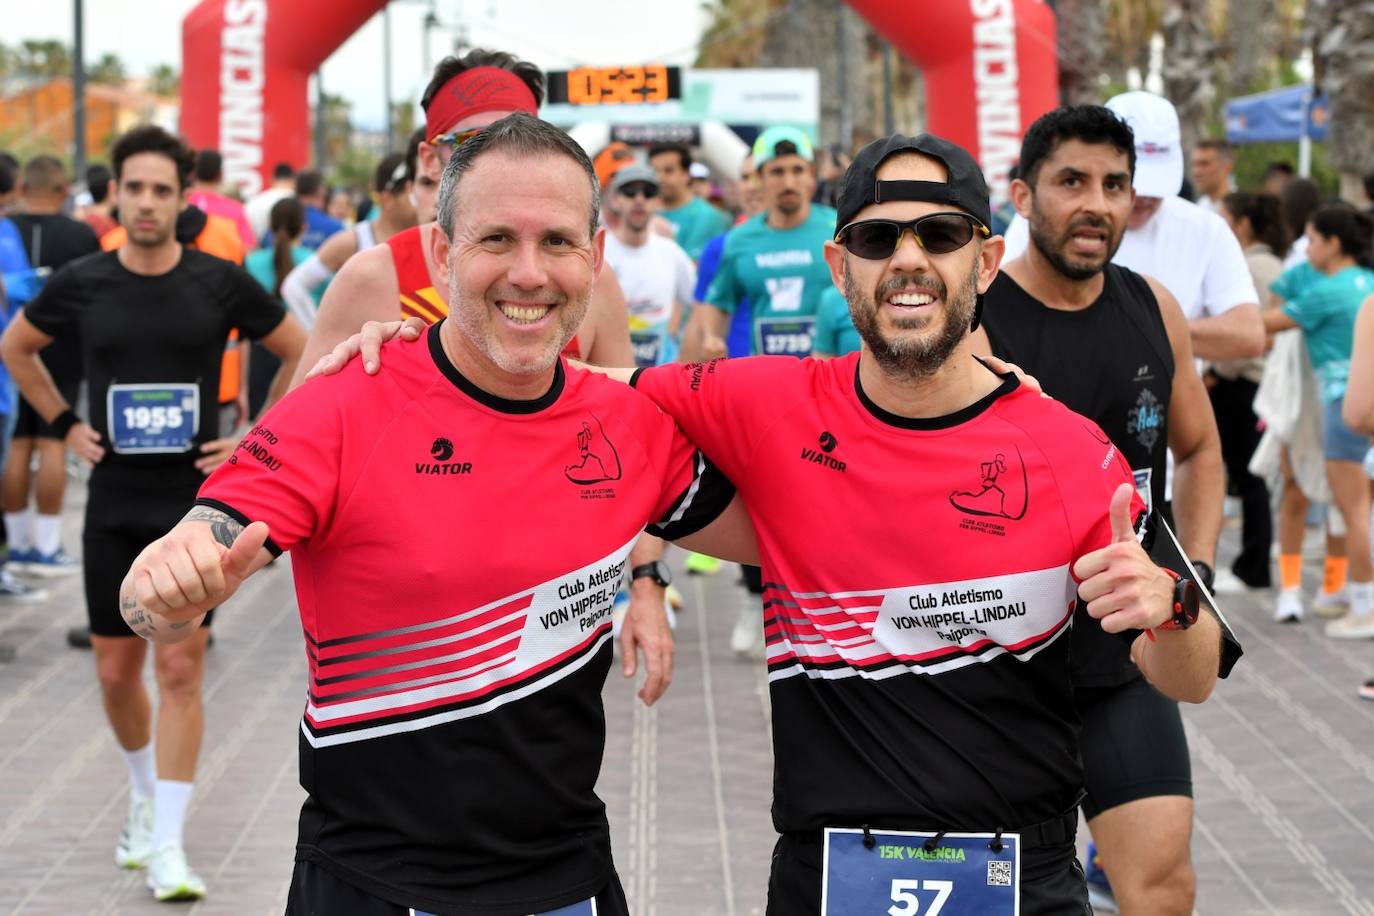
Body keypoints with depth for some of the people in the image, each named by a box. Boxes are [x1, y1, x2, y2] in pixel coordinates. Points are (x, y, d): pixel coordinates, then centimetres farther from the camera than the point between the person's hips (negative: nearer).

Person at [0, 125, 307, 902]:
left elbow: (306, 355, 5)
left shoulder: (220, 283, -6)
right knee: (117, 671, 9)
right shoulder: (81, 284, -1)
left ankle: (167, 846, -3)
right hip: (115, 503, 3)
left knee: (180, 671, -7)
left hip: (194, 502, -2)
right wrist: (65, 425, 8)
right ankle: (145, 794, 35)